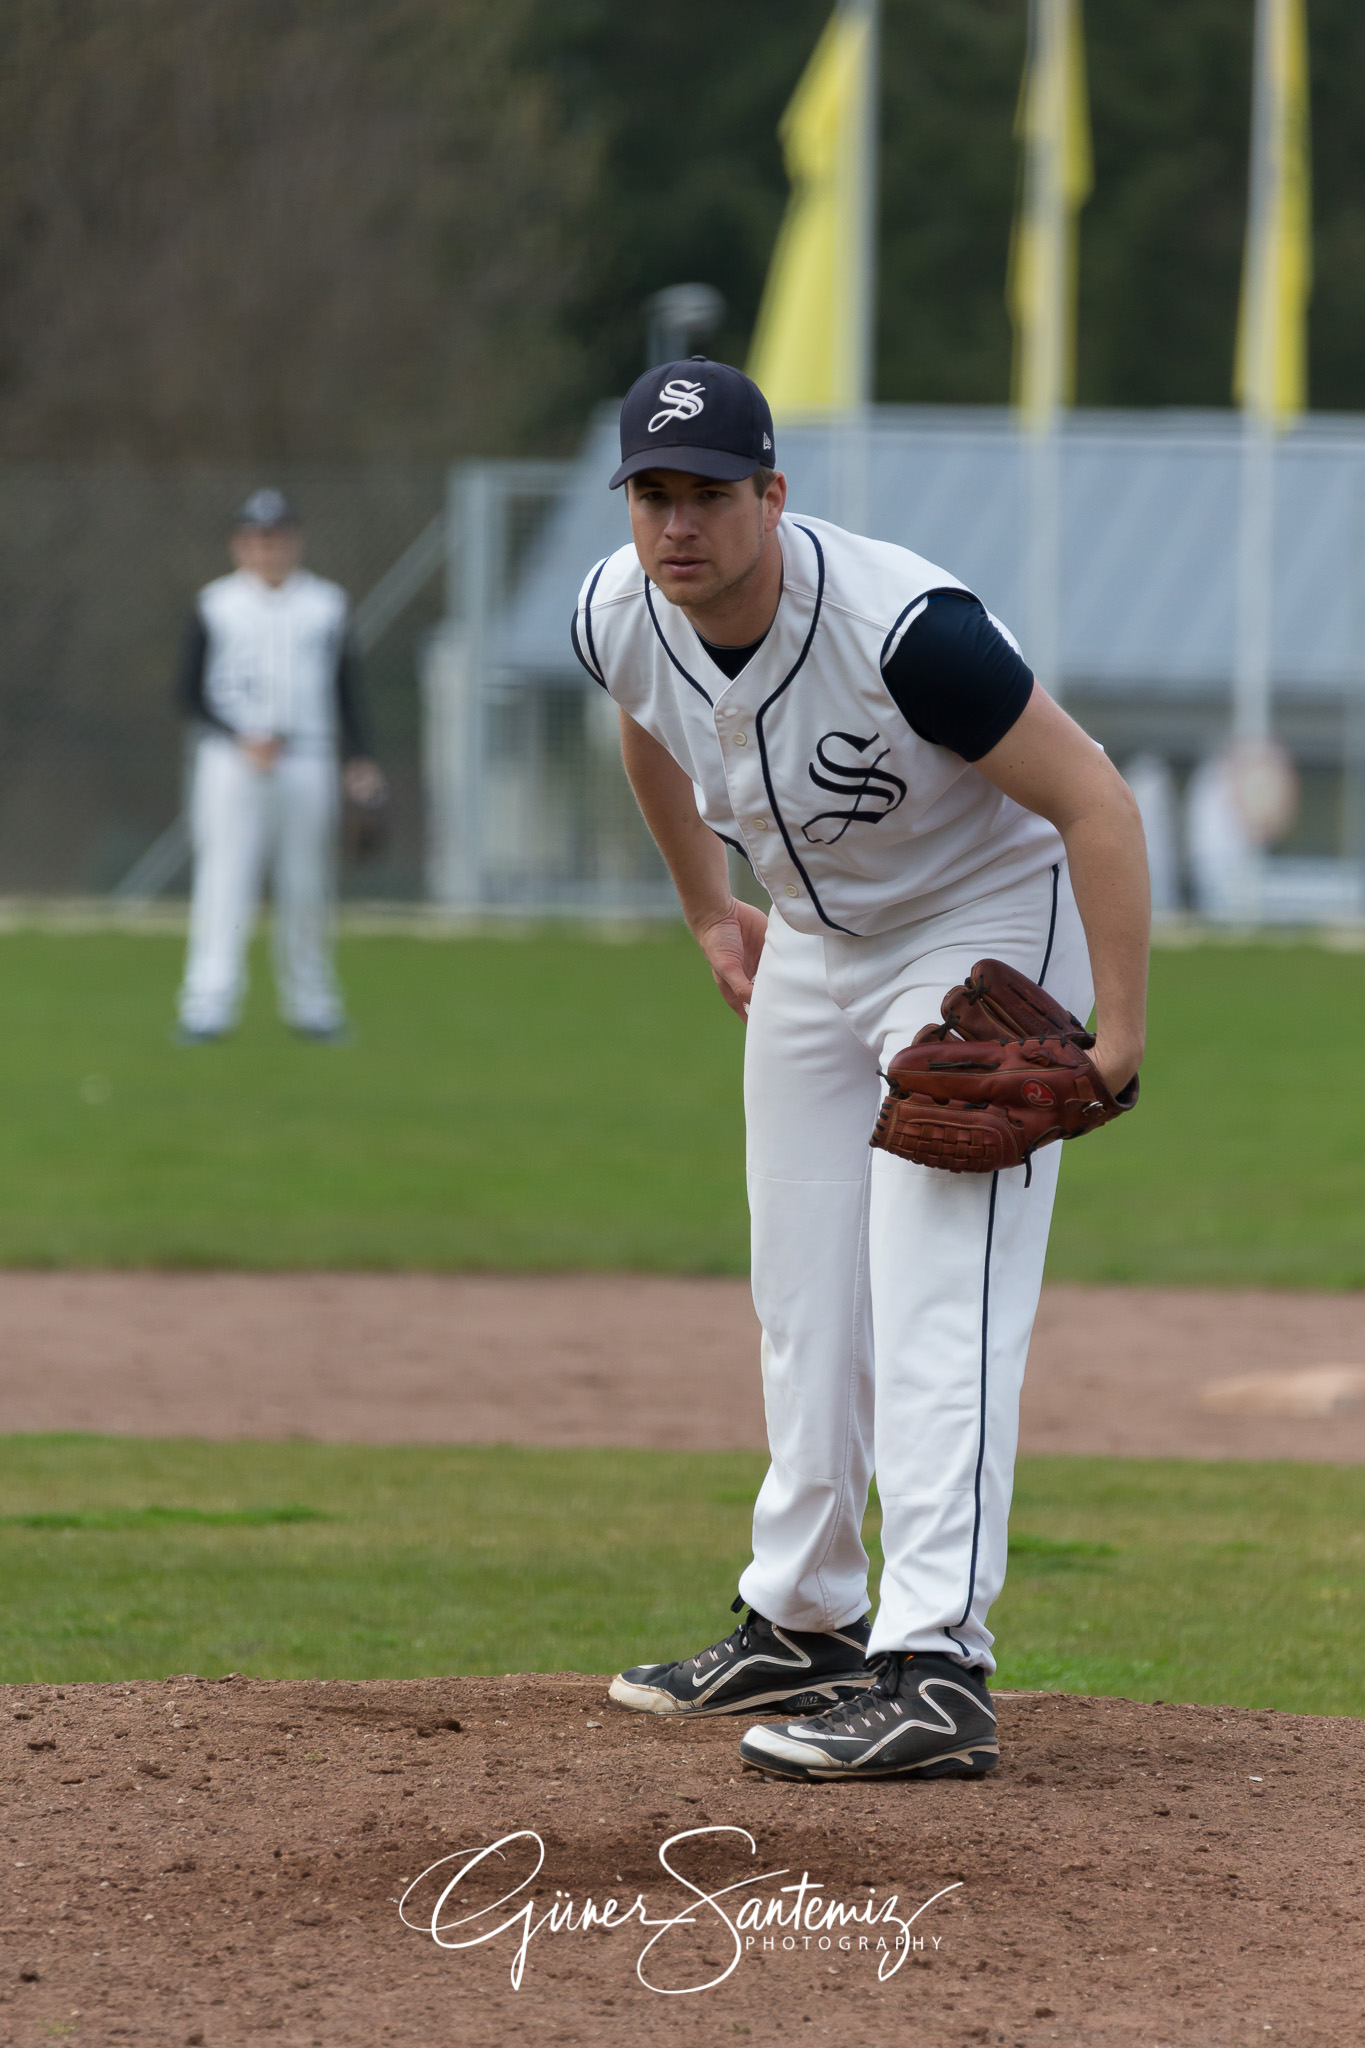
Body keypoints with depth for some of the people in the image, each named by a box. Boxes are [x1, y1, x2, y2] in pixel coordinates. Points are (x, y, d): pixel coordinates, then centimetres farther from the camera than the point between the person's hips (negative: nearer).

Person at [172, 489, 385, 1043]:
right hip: (230, 762, -2)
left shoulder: (325, 606, 10)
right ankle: (208, 1007, -14)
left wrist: (360, 760, 1)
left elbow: (346, 690, 13)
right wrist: (240, 740, -12)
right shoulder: (216, 606, 4)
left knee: (307, 888, 4)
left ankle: (310, 1007, 14)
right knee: (224, 883, -10)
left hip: (307, 763, 2)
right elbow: (188, 692, 2)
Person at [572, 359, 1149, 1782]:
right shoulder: (618, 620, -14)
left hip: (985, 929, -7)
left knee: (937, 1295, -18)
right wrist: (707, 907, 20)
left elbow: (1092, 798, -31)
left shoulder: (902, 628, -35)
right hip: (813, 940, 7)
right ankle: (804, 1624, 28)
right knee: (802, 1293, 14)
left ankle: (934, 1672, -25)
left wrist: (1119, 1039, -36)